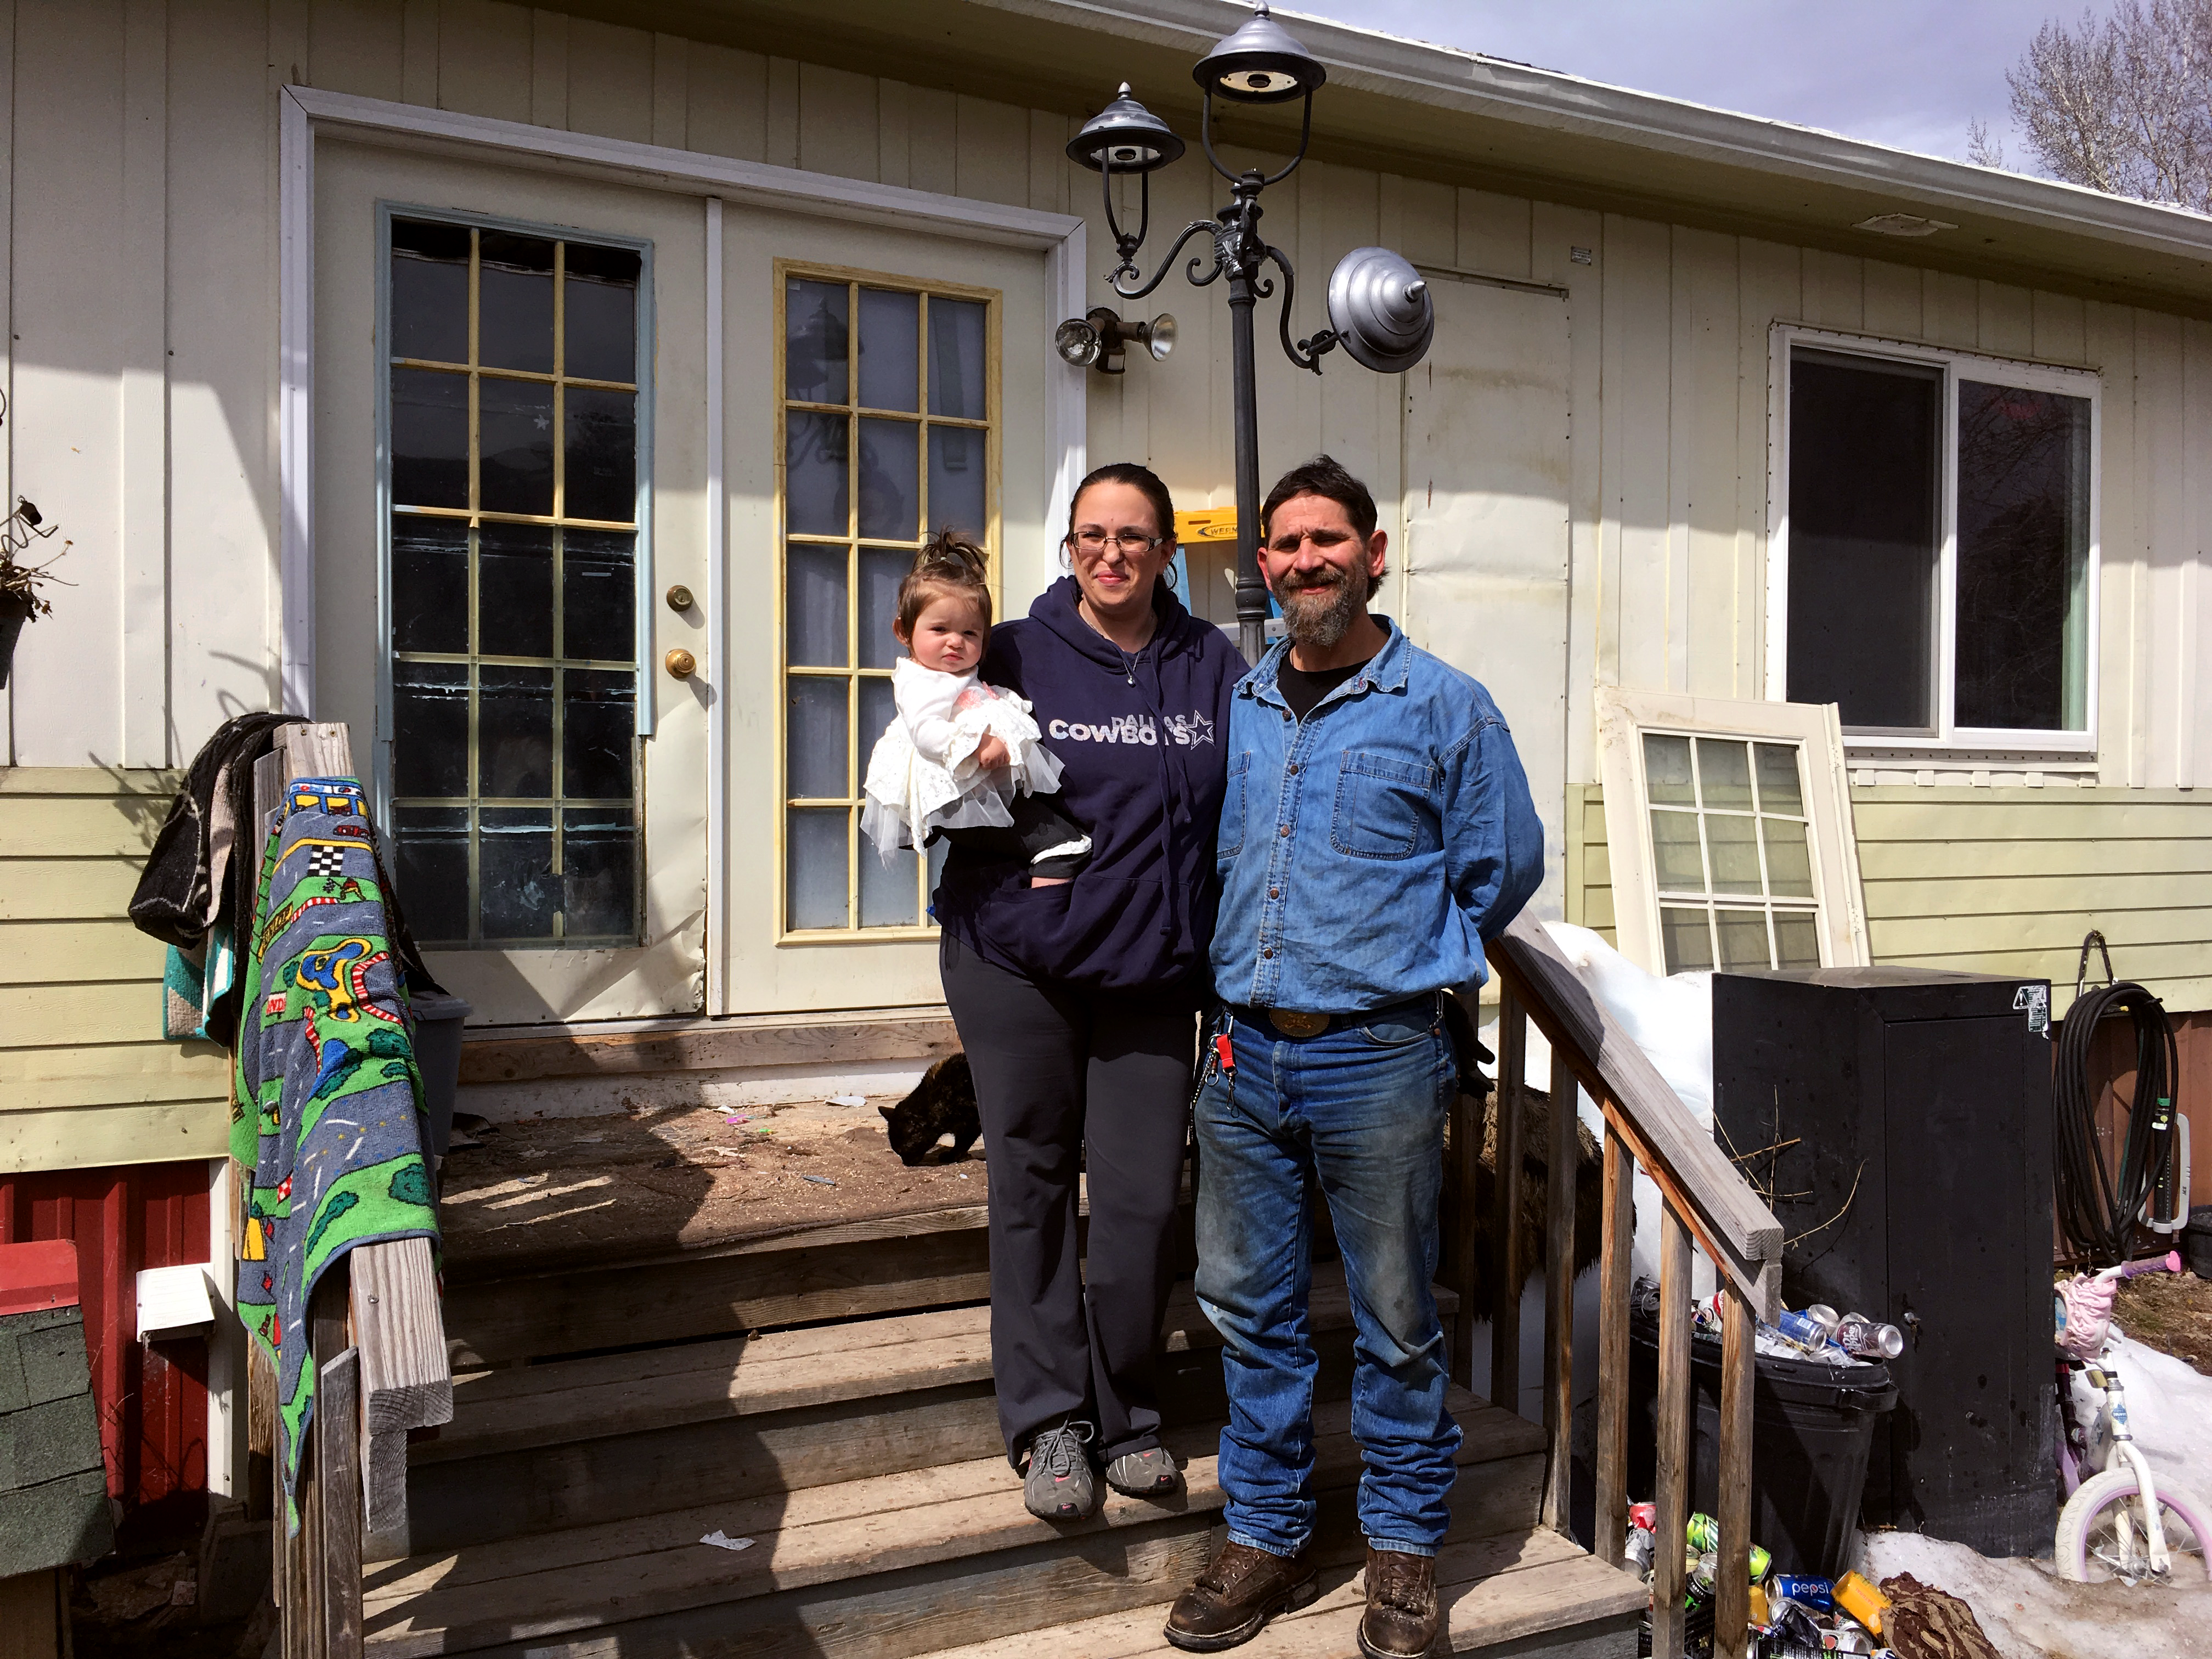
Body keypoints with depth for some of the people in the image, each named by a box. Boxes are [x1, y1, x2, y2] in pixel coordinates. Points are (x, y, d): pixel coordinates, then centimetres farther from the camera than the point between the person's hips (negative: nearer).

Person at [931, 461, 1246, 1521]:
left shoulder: (1212, 666, 5)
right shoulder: (1015, 656, 2)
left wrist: (1230, 958, 0)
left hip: (1152, 971, 1)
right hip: (1019, 963, 0)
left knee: (1143, 1198, 1)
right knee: (1031, 1185, 6)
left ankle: (1126, 1413, 22)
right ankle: (1047, 1417, 21)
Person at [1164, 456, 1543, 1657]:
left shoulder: (1445, 707, -1)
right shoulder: (1233, 709, 11)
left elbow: (1503, 867, 4)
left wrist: (1401, 965, 6)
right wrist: (1241, 968, 13)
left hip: (1378, 1059, -4)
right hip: (1243, 1055, 4)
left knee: (1395, 1321, 7)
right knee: (1247, 1309, 12)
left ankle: (1403, 1547, 27)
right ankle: (1266, 1536, 29)